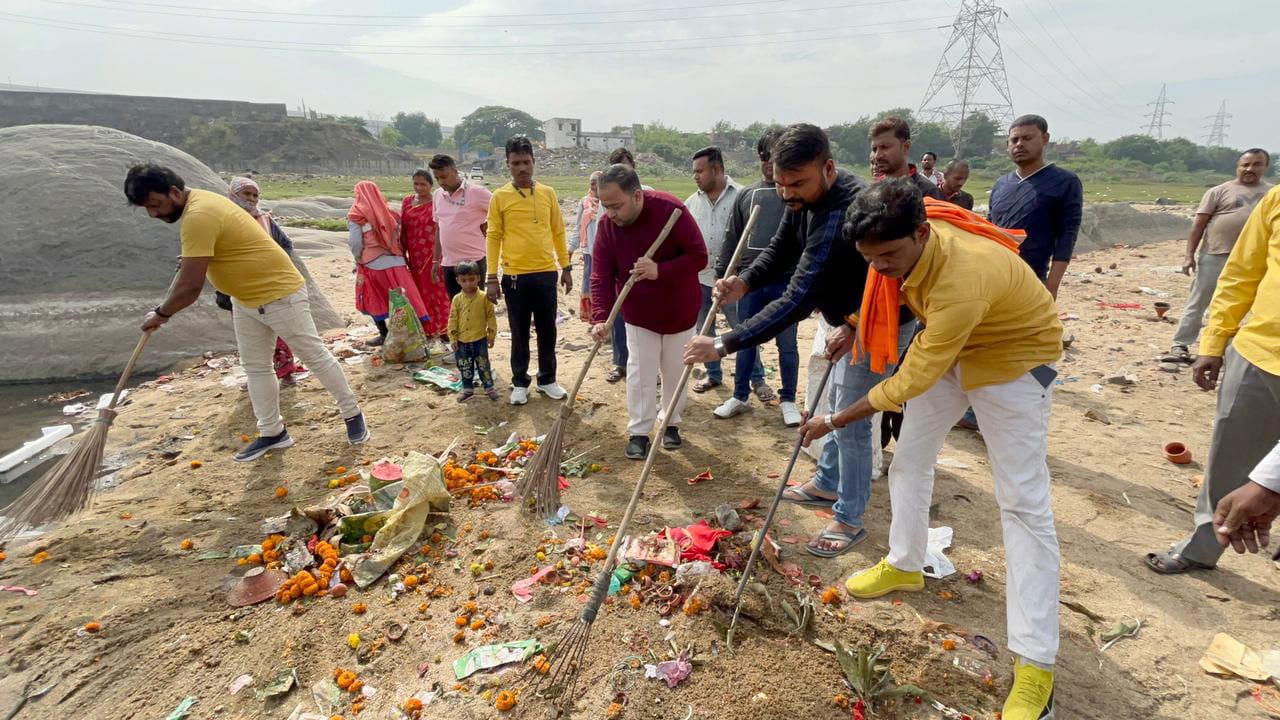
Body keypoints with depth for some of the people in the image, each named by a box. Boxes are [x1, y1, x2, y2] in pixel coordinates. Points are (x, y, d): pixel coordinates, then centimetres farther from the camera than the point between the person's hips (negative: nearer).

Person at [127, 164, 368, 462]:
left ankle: (352, 415, 13)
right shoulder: (199, 200, 5)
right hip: (245, 300, 10)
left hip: (279, 294, -10)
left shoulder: (198, 216, -26)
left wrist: (160, 314, -10)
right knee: (255, 367, 11)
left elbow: (190, 288, -25)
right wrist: (190, 260, 19)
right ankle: (272, 433, 18)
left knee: (315, 355, 1)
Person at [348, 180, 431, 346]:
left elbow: (355, 242, -8)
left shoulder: (356, 215, -4)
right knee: (404, 299, 3)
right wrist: (399, 255, 13)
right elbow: (400, 237, 7)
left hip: (373, 264, -3)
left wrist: (358, 259, 8)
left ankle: (384, 335, 15)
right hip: (396, 261, 3)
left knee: (375, 301, 14)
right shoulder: (389, 212, 9)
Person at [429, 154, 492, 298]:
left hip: (472, 261, -6)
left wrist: (487, 226, -6)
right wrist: (436, 259, 16)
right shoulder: (437, 195, 11)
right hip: (448, 262, 6)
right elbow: (438, 229, 17)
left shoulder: (476, 192, -10)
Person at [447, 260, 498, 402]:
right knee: (464, 367, 12)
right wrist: (453, 338, -1)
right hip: (462, 341, 3)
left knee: (483, 365, 6)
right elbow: (453, 319, 2)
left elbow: (491, 317, -3)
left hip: (480, 339, -3)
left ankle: (489, 387, 18)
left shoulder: (484, 297, -7)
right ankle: (468, 389, 25)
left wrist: (492, 335, -3)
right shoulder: (457, 299, -1)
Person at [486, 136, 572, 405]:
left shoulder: (548, 193, 5)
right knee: (519, 333, 8)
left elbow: (558, 232, 10)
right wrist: (492, 277, -5)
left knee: (547, 330, 10)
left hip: (546, 273, 2)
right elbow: (493, 237, -1)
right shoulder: (499, 197, -2)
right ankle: (520, 383, 21)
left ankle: (547, 379, 25)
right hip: (515, 276, -2)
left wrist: (566, 267, 9)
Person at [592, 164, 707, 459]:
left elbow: (699, 256, -22)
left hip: (680, 310, -1)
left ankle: (671, 424, 29)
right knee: (640, 374, 2)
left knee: (676, 371, 11)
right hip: (638, 314, 2)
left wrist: (661, 271, -35)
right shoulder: (607, 226, -14)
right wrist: (601, 317, -29)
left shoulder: (671, 210, -23)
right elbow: (601, 276, -16)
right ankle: (638, 432, 13)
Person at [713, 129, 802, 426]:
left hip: (786, 282, -3)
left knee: (787, 344, 8)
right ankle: (740, 397, 27)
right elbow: (731, 238, 12)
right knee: (745, 342, 12)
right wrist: (722, 273, 8)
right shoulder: (746, 195, 10)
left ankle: (788, 400, 24)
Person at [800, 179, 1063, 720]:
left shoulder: (960, 282, -40)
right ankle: (904, 565, 34)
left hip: (1013, 357, -8)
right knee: (909, 459, 13)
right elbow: (888, 286, 9)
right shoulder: (903, 243, -18)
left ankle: (1035, 664, -2)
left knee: (1023, 502, -8)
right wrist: (853, 326, -1)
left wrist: (836, 421, -21)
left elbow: (912, 380, -32)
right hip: (948, 347, 8)